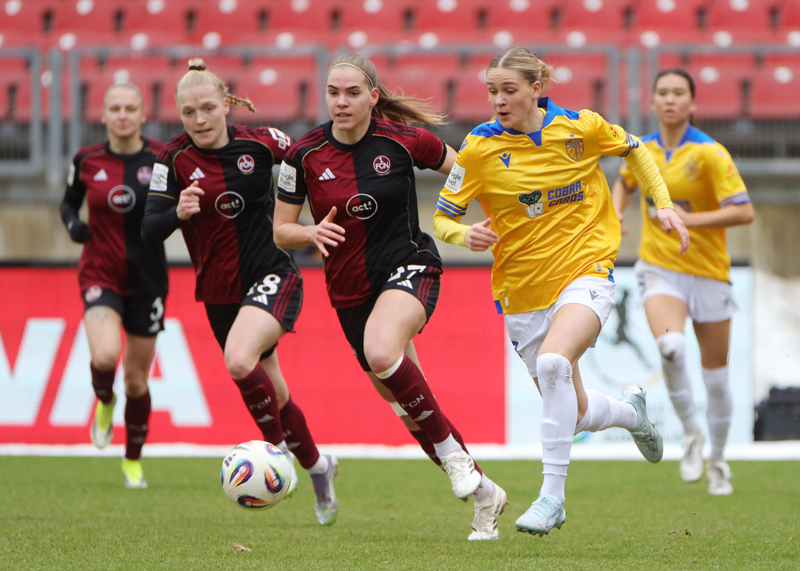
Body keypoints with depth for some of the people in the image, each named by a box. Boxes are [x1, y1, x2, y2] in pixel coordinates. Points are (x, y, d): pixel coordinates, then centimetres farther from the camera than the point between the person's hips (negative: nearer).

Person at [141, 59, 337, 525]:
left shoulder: (262, 143, -8)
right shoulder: (175, 159, -6)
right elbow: (149, 231, -10)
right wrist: (177, 212, -29)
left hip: (273, 276, -3)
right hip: (220, 291, 3)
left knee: (240, 360, -30)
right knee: (272, 394, 13)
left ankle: (280, 449, -11)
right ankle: (317, 465, 38)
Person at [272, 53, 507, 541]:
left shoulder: (403, 140, -10)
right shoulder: (305, 155, -6)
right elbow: (281, 231, 1)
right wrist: (313, 233, -20)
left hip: (409, 267, -4)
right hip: (349, 289, 4)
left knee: (382, 354, -35)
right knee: (403, 400, 9)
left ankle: (451, 451, -17)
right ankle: (483, 492, 25)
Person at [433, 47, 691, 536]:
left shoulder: (580, 128, -7)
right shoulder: (479, 149, -8)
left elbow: (634, 149, 13)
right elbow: (442, 218, -3)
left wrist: (664, 204, 5)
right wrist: (464, 235, -24)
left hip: (586, 271, -3)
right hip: (524, 291, 3)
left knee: (553, 361, -33)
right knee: (575, 415, 9)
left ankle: (553, 493, -26)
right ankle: (631, 411, 46)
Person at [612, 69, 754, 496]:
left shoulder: (710, 153, -11)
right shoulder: (641, 151, 3)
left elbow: (744, 212, -17)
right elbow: (624, 183, 26)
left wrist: (690, 220, -23)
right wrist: (616, 213, 7)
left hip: (709, 272, -1)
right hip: (660, 269, 1)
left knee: (715, 376, 7)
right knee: (671, 346, -29)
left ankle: (717, 461, 28)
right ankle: (690, 433, -7)